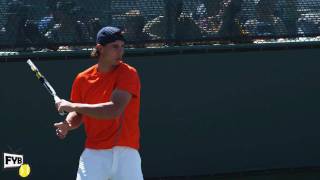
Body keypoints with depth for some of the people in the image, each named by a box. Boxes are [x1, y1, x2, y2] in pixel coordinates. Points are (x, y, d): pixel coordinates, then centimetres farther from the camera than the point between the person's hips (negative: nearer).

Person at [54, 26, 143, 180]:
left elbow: (114, 110, -21)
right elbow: (77, 115, 19)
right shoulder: (83, 79, 5)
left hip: (126, 152, -3)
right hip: (94, 154, 3)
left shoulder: (128, 74, -8)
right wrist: (68, 125, -6)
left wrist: (73, 106, -17)